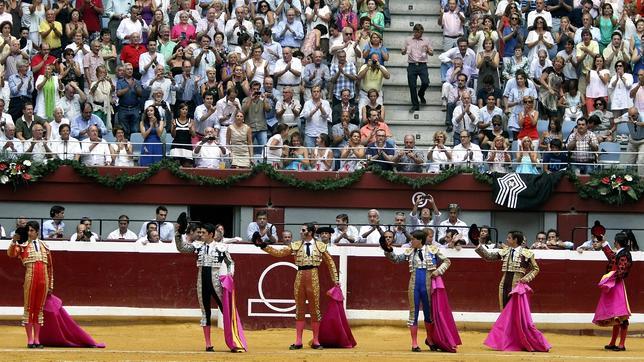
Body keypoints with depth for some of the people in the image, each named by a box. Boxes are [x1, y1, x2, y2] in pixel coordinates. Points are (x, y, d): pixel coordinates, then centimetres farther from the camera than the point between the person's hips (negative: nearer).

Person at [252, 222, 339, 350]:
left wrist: (335, 279, 10)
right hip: (300, 278, 2)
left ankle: (315, 341, 10)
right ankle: (298, 341, 9)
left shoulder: (321, 246, 3)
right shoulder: (295, 246, 5)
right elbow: (279, 253, 4)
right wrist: (263, 246, -4)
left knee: (315, 309, 2)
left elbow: (330, 263, 10)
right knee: (299, 309, 5)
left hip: (313, 279, -2)